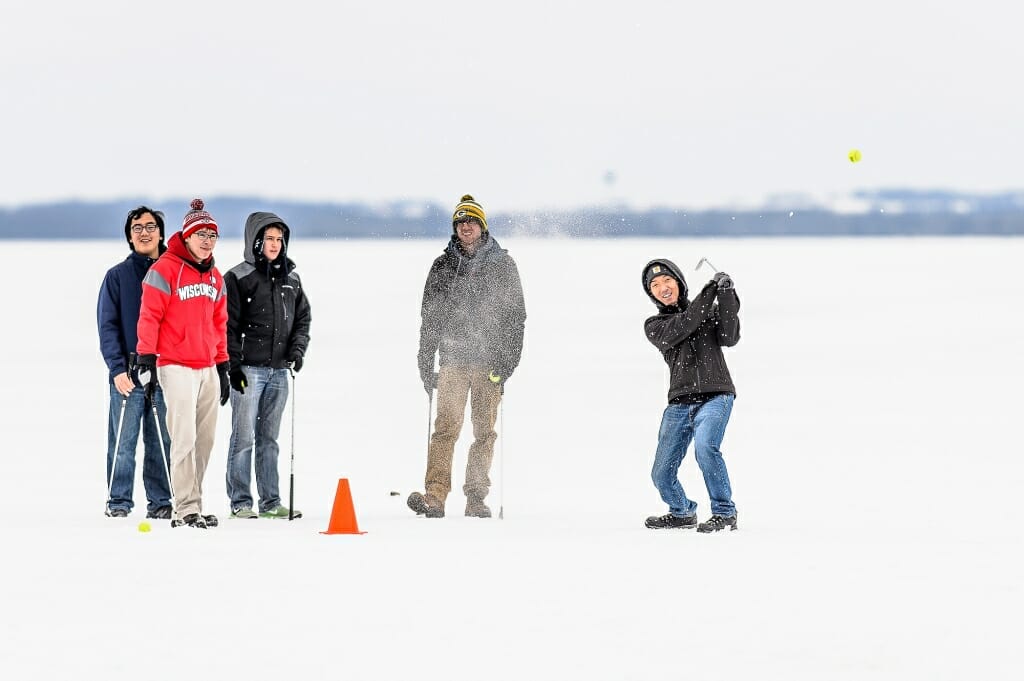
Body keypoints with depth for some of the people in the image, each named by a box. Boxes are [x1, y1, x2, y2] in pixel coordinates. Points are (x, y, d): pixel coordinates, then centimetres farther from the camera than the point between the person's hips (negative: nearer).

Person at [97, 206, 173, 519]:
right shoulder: (117, 276, 6)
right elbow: (107, 326, 1)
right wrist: (118, 368, -10)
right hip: (128, 374, -1)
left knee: (162, 443, 3)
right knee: (123, 442, -3)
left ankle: (160, 501, 9)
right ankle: (118, 502, 3)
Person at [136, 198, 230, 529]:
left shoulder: (215, 277, 17)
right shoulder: (165, 270, -6)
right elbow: (149, 316, -8)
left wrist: (222, 367, 21)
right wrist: (147, 358, -13)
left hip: (208, 368, 7)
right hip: (176, 366, -7)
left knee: (205, 439, 5)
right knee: (184, 438, -11)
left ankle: (191, 505, 11)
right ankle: (187, 509, -12)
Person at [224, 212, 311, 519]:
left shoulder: (291, 278, 13)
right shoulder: (238, 278, -4)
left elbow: (303, 318, 19)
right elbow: (227, 325, -6)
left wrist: (298, 349, 2)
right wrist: (233, 365, -11)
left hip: (279, 370, 5)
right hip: (249, 368, -5)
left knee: (269, 438, 10)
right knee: (244, 437, -5)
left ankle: (271, 502, 12)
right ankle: (240, 503, -2)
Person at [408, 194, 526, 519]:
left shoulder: (502, 265, 7)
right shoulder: (443, 266, 11)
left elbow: (516, 315, 5)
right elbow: (429, 317, 14)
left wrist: (508, 359, -5)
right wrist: (425, 363, 7)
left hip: (489, 359, 0)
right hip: (453, 357, 0)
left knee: (484, 431, 1)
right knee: (446, 427, -12)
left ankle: (475, 498, 6)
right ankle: (435, 496, -19)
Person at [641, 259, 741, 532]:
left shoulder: (710, 312, 11)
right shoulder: (654, 326, 11)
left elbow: (729, 338, -7)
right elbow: (680, 328, -10)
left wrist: (727, 298, -16)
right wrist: (709, 293, -16)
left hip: (715, 395, -3)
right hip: (679, 404, 3)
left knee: (705, 447, -31)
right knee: (662, 474, 4)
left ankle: (725, 513, -21)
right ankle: (682, 513, 34)